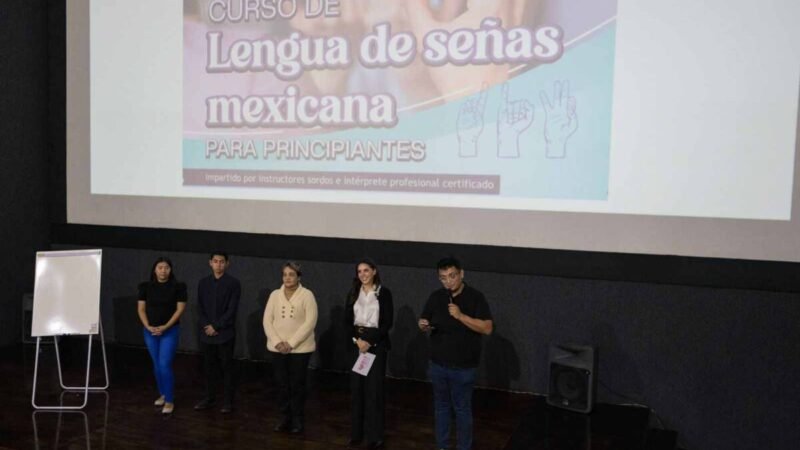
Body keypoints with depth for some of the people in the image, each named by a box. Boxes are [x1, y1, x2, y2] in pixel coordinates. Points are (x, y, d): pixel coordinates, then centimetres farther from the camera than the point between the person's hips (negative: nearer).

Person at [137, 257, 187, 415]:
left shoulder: (177, 287, -6)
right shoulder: (146, 287, 2)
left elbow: (180, 309, -7)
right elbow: (141, 308, 3)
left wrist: (165, 327, -13)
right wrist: (148, 326, -10)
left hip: (170, 331, -3)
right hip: (150, 332, 4)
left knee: (165, 365, -10)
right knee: (156, 365, 12)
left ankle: (170, 400, -1)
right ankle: (162, 394, 28)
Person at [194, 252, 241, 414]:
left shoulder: (233, 283, -5)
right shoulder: (203, 283, 8)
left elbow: (231, 310, -10)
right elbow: (200, 308, 6)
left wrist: (216, 326, -13)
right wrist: (206, 326, -8)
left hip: (225, 333, -4)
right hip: (206, 333, 4)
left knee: (226, 368, 3)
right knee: (209, 367, 12)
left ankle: (227, 401, 11)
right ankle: (209, 398, 24)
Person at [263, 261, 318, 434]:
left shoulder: (307, 295, -6)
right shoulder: (275, 294, 6)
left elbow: (310, 322, -12)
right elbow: (267, 320, 3)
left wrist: (291, 343, -16)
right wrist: (277, 342, -11)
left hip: (300, 348, -3)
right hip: (278, 348, 3)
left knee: (297, 385, 3)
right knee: (282, 384, 8)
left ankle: (298, 421, 16)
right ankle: (285, 418, 22)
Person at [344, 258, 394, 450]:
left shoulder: (384, 292, -3)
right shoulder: (353, 293, 9)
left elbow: (387, 322, -7)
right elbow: (347, 320, 5)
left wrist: (369, 340, -14)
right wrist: (357, 339, -11)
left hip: (377, 344, -3)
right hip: (357, 342, 4)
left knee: (374, 389, -3)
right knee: (356, 388, 5)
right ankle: (356, 433, 15)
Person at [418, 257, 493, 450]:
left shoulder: (475, 297, -11)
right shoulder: (436, 297, 2)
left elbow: (487, 328, -17)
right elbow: (425, 323, 9)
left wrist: (460, 316, -27)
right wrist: (423, 325, -15)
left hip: (463, 367, -4)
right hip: (438, 364, 4)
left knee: (462, 409, 7)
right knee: (441, 407, 16)